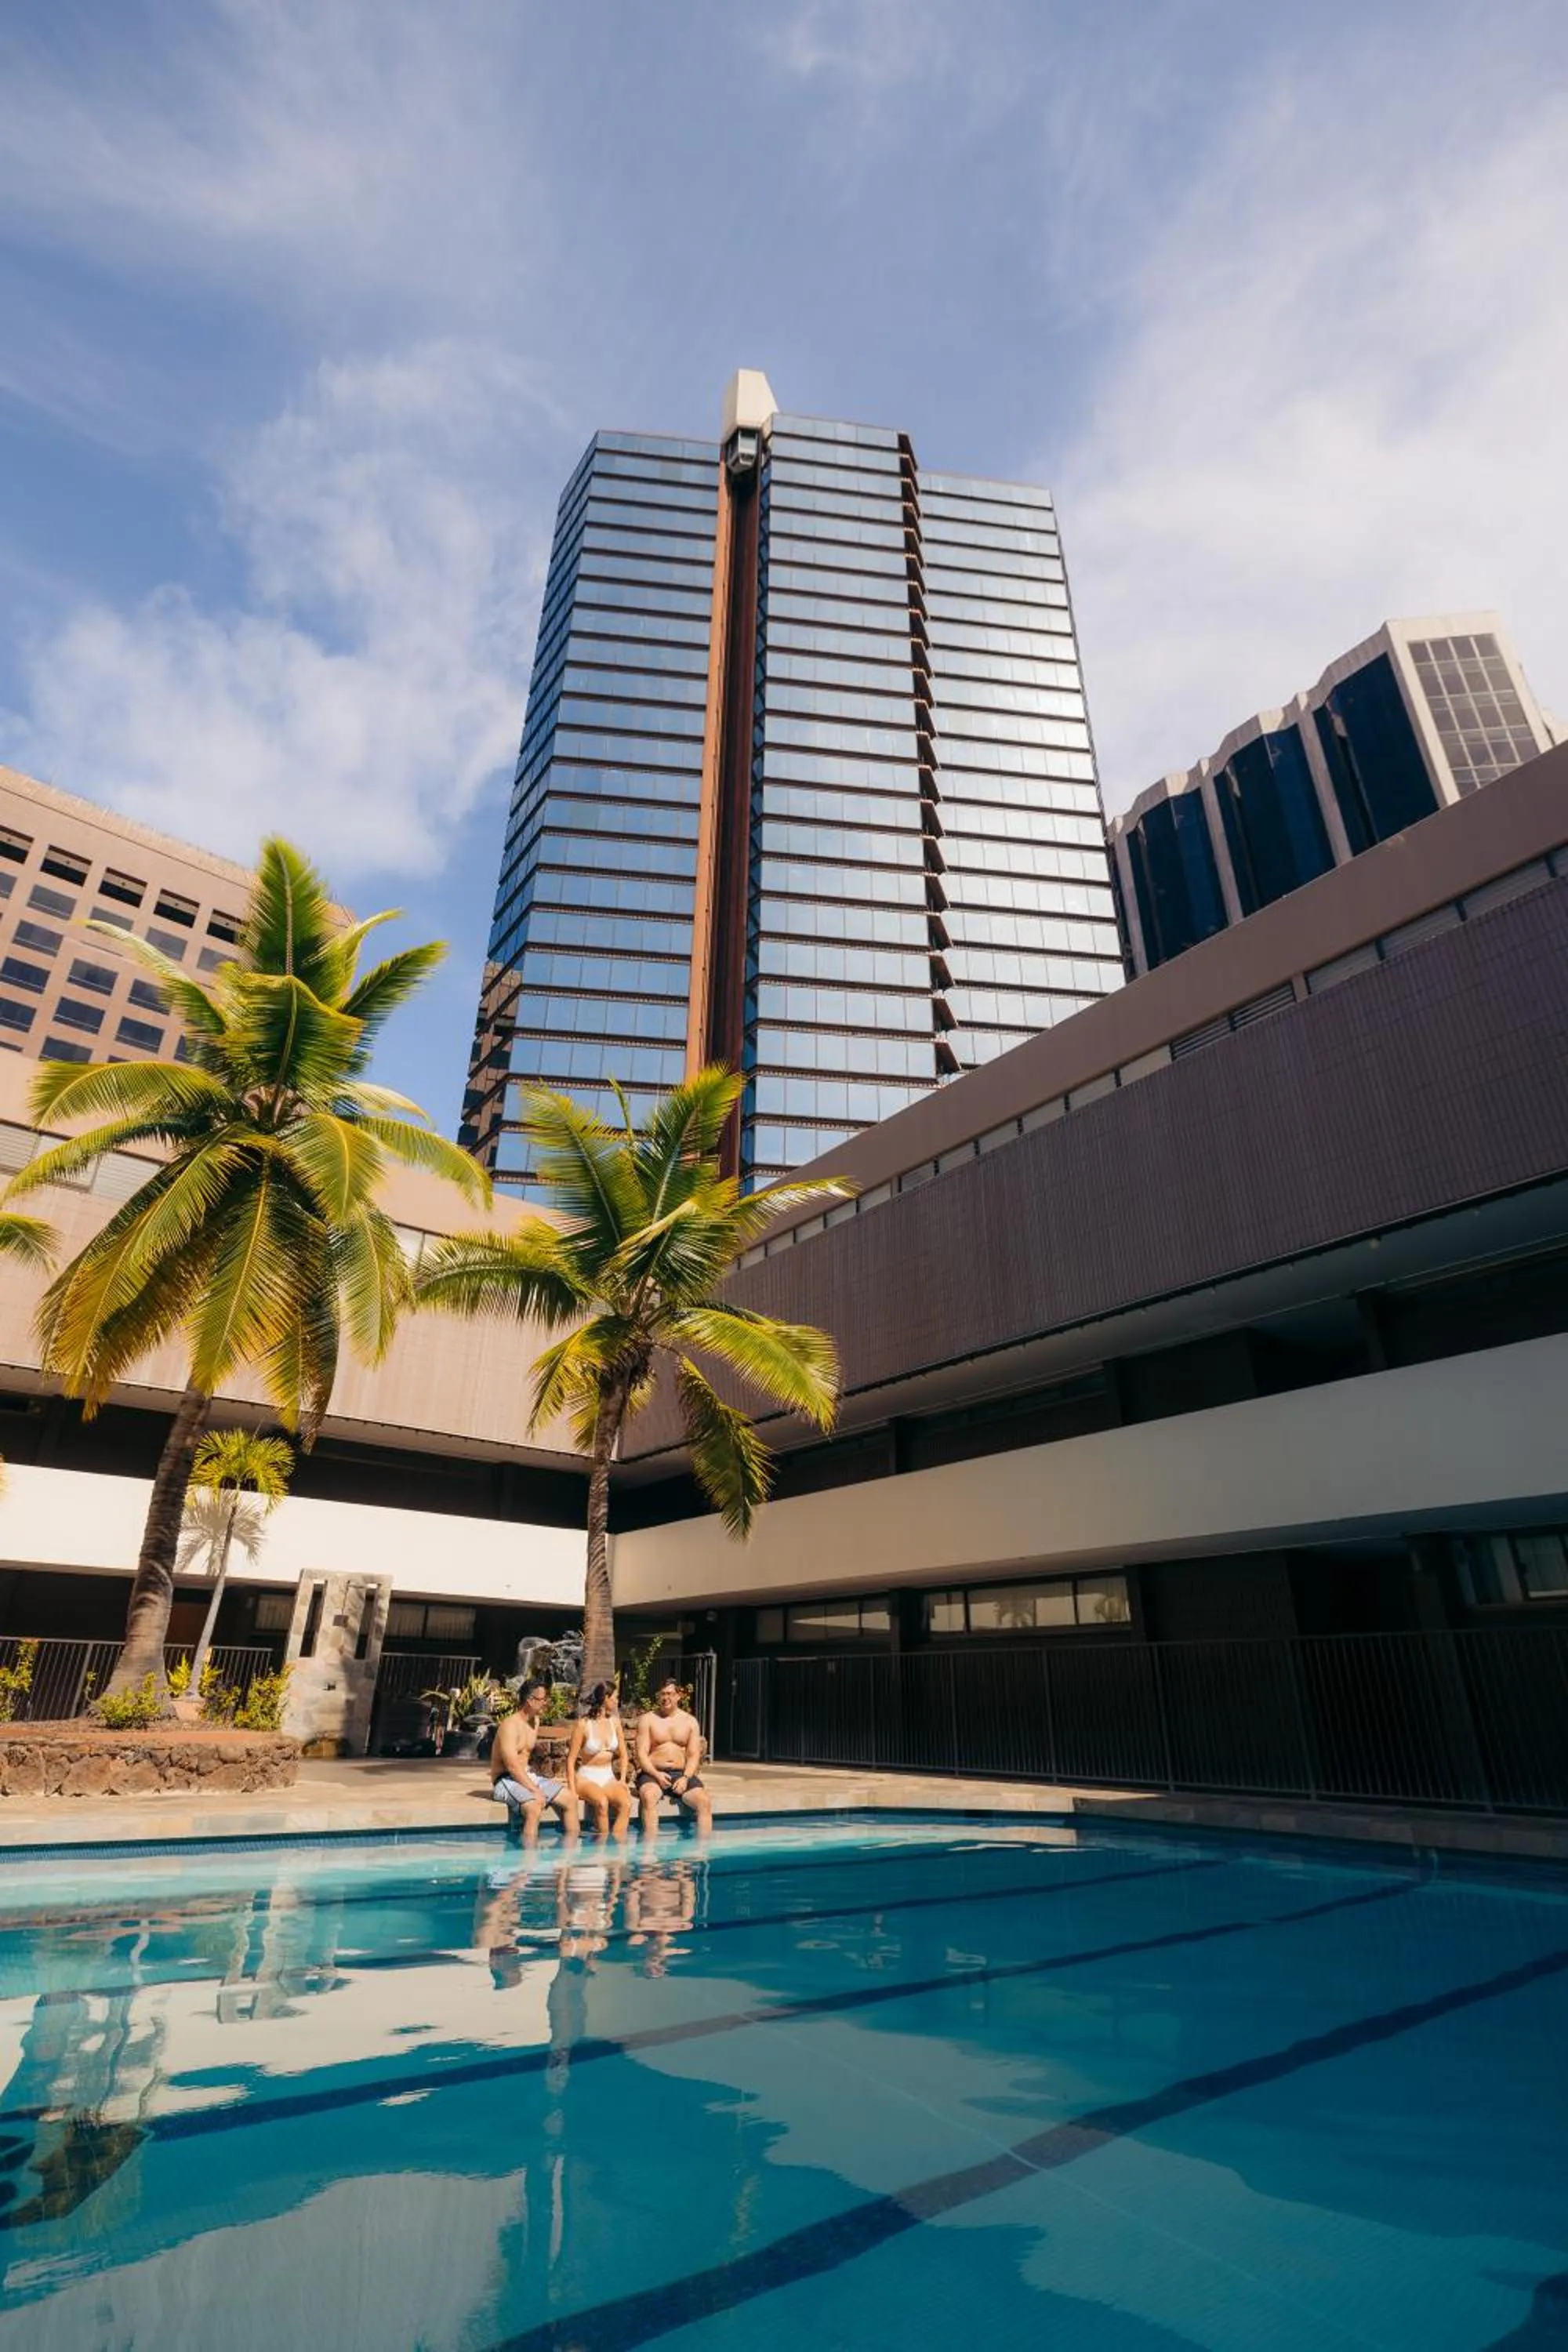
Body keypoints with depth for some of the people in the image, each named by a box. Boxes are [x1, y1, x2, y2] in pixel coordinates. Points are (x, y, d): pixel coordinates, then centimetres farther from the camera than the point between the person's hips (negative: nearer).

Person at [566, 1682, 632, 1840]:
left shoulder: (614, 1722, 7)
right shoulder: (583, 1724, -8)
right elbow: (571, 1759, -7)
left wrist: (622, 1779, 1)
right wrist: (572, 1791, -15)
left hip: (609, 1777, 4)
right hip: (587, 1777, -4)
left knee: (626, 1803, -28)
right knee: (602, 1803, -36)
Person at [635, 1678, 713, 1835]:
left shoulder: (690, 1721, 11)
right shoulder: (647, 1719, 5)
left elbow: (694, 1755, 5)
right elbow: (642, 1754, -3)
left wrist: (686, 1778, -14)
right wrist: (657, 1774, -20)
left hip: (681, 1774, 2)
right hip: (652, 1774, -2)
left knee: (705, 1801, -24)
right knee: (649, 1796, -36)